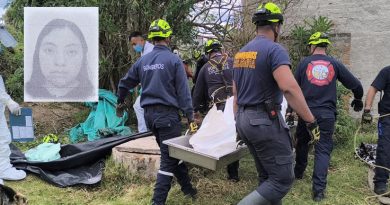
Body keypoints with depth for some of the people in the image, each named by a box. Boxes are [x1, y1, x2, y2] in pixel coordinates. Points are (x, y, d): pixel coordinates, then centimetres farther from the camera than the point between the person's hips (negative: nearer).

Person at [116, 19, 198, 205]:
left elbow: (124, 84, 16)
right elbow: (183, 91, -11)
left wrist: (120, 103, 32)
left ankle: (187, 188, 31)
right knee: (169, 157, 0)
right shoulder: (173, 60, -8)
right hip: (167, 113, -6)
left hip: (149, 113, 7)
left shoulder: (142, 61, 8)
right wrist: (190, 116, -8)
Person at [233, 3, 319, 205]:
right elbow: (289, 88, -25)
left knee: (267, 177, 19)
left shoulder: (240, 53, 12)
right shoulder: (274, 49, -12)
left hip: (244, 120, 9)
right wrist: (311, 120, -19)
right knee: (282, 179, 1)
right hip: (265, 121, -9)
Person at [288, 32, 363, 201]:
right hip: (327, 115, 0)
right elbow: (356, 85, 5)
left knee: (302, 143, 21)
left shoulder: (304, 63, 2)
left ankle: (298, 173, 39)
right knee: (323, 150, 2)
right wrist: (358, 100, 25)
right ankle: (318, 190, -4)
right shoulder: (335, 64, 3)